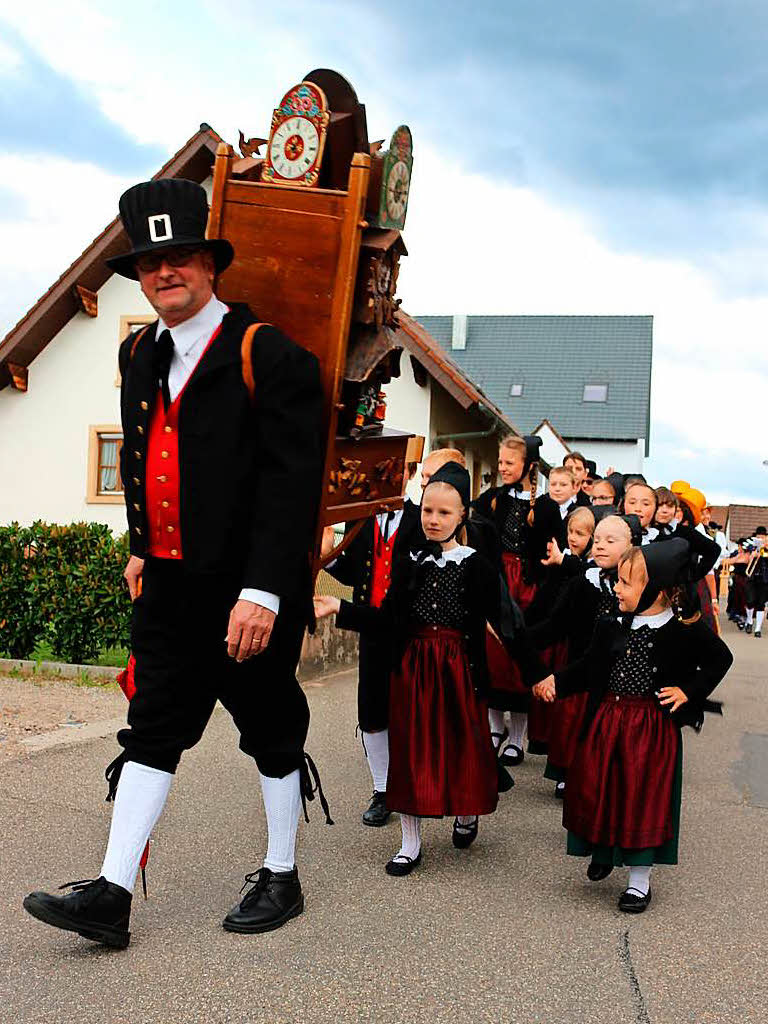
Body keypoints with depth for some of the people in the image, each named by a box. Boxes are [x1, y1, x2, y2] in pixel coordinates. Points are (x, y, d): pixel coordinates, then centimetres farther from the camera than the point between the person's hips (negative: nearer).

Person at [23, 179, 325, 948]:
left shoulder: (270, 357, -14)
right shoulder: (137, 355, 10)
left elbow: (291, 481, -19)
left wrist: (263, 590, -24)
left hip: (248, 589, -6)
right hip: (168, 584, 6)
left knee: (271, 734, 10)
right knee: (152, 732, 8)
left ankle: (280, 878, 28)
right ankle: (111, 897, 14)